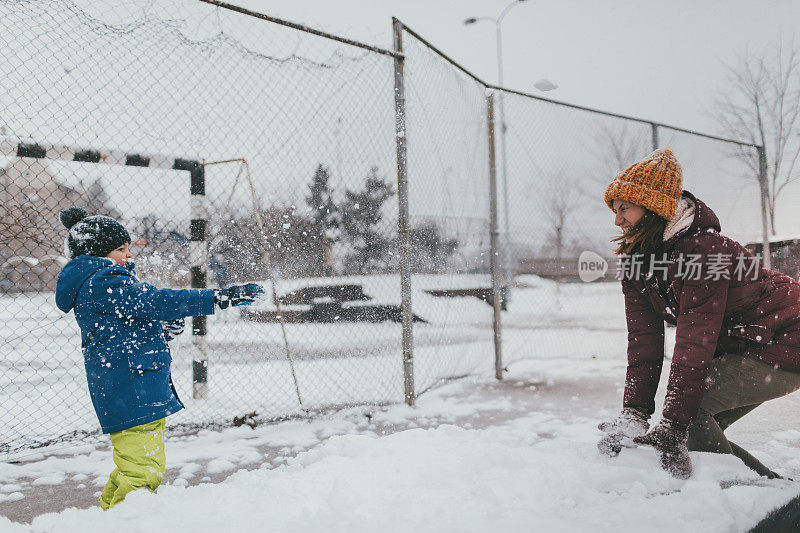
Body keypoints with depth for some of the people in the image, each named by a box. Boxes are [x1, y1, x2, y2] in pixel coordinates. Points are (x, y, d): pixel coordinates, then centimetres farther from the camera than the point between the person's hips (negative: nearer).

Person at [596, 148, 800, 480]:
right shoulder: (635, 260, -3)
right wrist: (633, 412, -20)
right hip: (733, 349, 9)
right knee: (698, 430, -1)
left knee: (688, 409, -20)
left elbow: (695, 342, -33)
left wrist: (673, 427, -37)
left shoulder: (702, 248, -28)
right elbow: (644, 341, -9)